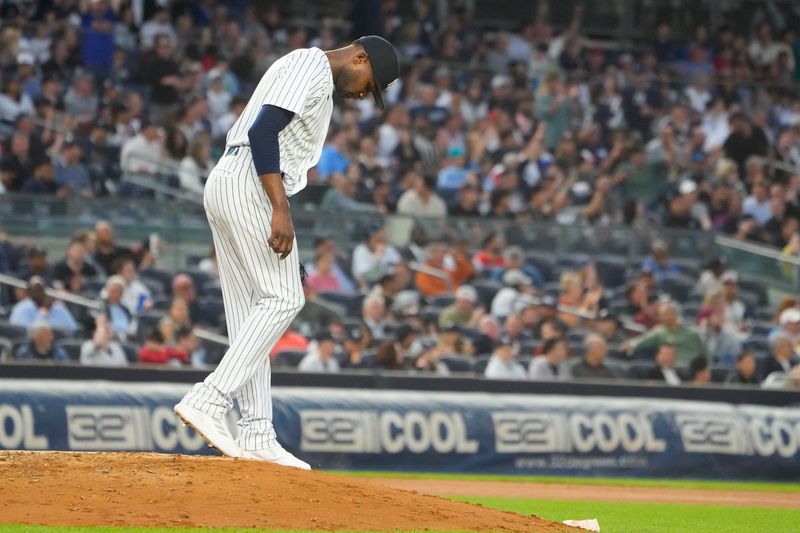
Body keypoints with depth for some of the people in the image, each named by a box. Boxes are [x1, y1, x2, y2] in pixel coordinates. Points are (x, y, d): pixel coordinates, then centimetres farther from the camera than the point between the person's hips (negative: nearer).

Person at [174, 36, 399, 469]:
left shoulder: (316, 81, 26)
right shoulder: (311, 66, -6)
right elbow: (262, 131, -18)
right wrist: (281, 210, -24)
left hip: (224, 188, 11)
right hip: (250, 186, -11)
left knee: (250, 313, 6)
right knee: (283, 298, -12)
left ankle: (256, 435, 3)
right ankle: (208, 400, -19)